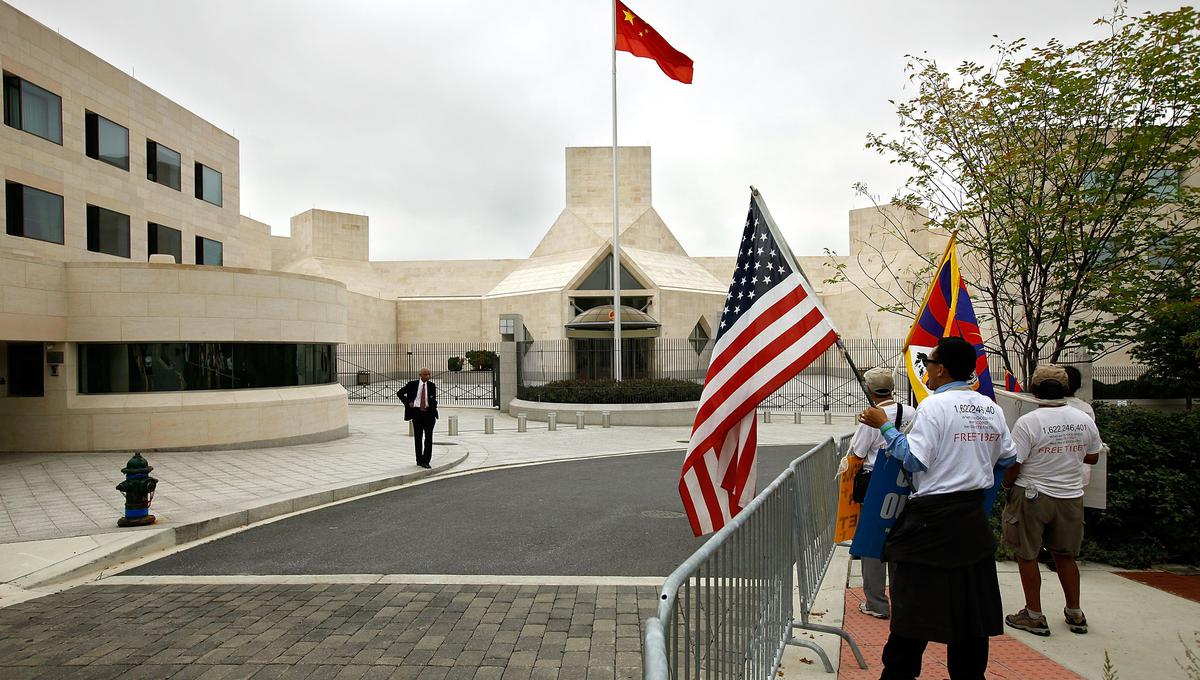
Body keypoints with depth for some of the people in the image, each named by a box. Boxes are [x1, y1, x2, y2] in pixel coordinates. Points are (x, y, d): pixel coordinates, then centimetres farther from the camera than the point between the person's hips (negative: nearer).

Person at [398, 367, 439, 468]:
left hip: (429, 413, 0)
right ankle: (419, 460, 20)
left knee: (428, 438, -3)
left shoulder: (432, 385, 3)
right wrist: (408, 402, -1)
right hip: (417, 412, 0)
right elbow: (399, 393, 8)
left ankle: (426, 461, 1)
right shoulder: (412, 384, 0)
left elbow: (433, 399, 7)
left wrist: (433, 402, -15)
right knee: (418, 438, 8)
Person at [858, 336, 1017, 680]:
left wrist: (885, 425, -10)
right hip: (973, 517, 7)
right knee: (971, 599, 15)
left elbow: (914, 460, -17)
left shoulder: (934, 406, -14)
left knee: (916, 601, 1)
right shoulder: (991, 407, 6)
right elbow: (1008, 458, 14)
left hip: (932, 517, -7)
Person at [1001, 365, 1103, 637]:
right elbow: (1093, 457, 13)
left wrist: (1007, 485, 2)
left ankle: (1034, 616, 13)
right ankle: (1075, 614, 29)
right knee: (1065, 556, 19)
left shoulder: (1028, 422, -17)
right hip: (1071, 496, 5)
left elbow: (1013, 465, -16)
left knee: (1027, 555, 7)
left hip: (1032, 495, -5)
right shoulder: (1084, 420, -1)